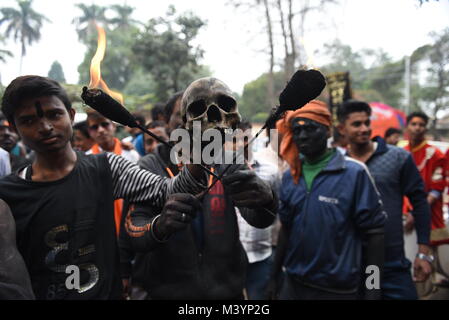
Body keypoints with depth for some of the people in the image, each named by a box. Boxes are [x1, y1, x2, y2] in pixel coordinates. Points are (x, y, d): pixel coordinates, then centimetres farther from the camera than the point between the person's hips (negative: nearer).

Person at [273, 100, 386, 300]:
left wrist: (372, 290, -9)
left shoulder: (354, 173, -12)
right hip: (293, 283, 4)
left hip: (337, 288, -4)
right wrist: (276, 271, 10)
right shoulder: (290, 176, 2)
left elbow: (374, 233, -9)